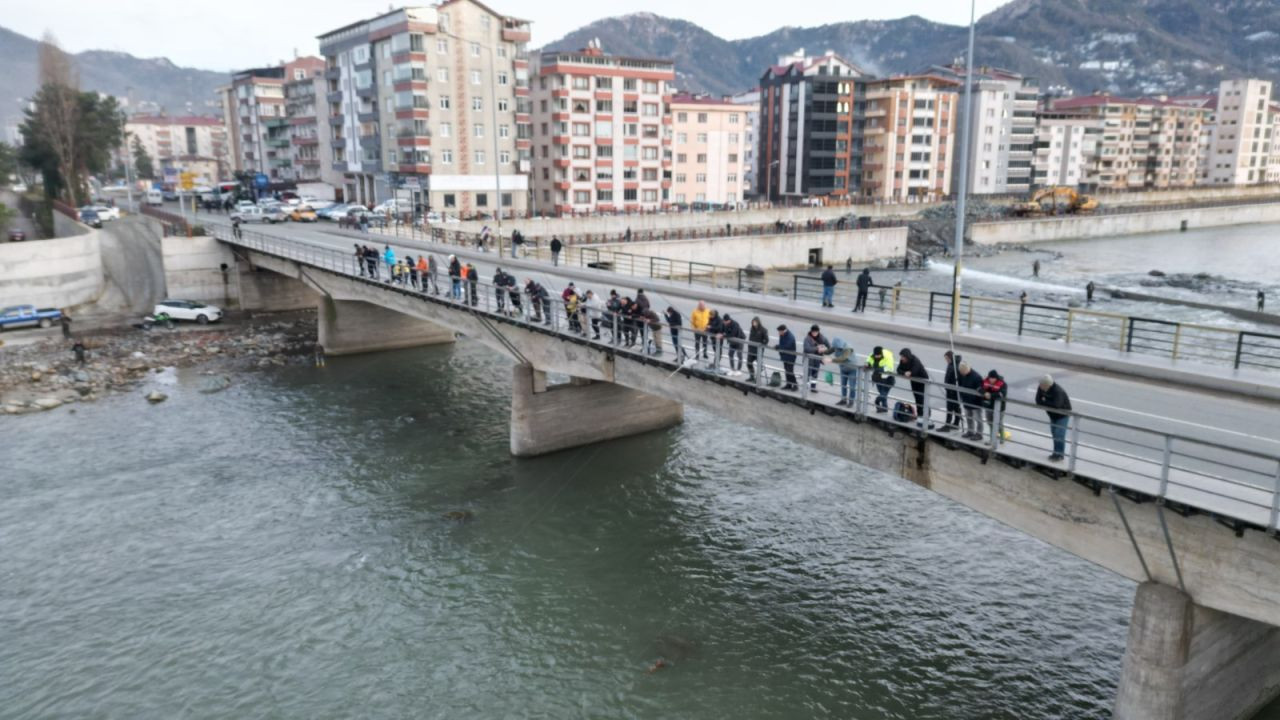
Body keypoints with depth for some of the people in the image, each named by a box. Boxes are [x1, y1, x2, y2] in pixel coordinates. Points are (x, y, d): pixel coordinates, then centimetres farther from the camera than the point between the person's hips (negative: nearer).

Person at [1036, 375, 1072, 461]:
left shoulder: (1058, 391, -34)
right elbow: (1038, 401, -12)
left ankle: (1060, 455, 1)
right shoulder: (1041, 388, -13)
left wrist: (1044, 402, -27)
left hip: (1063, 415, -7)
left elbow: (1055, 405, -42)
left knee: (1059, 435, -9)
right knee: (1054, 433, 14)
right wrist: (1047, 404, -28)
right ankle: (1056, 453, 25)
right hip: (1053, 415, 7)